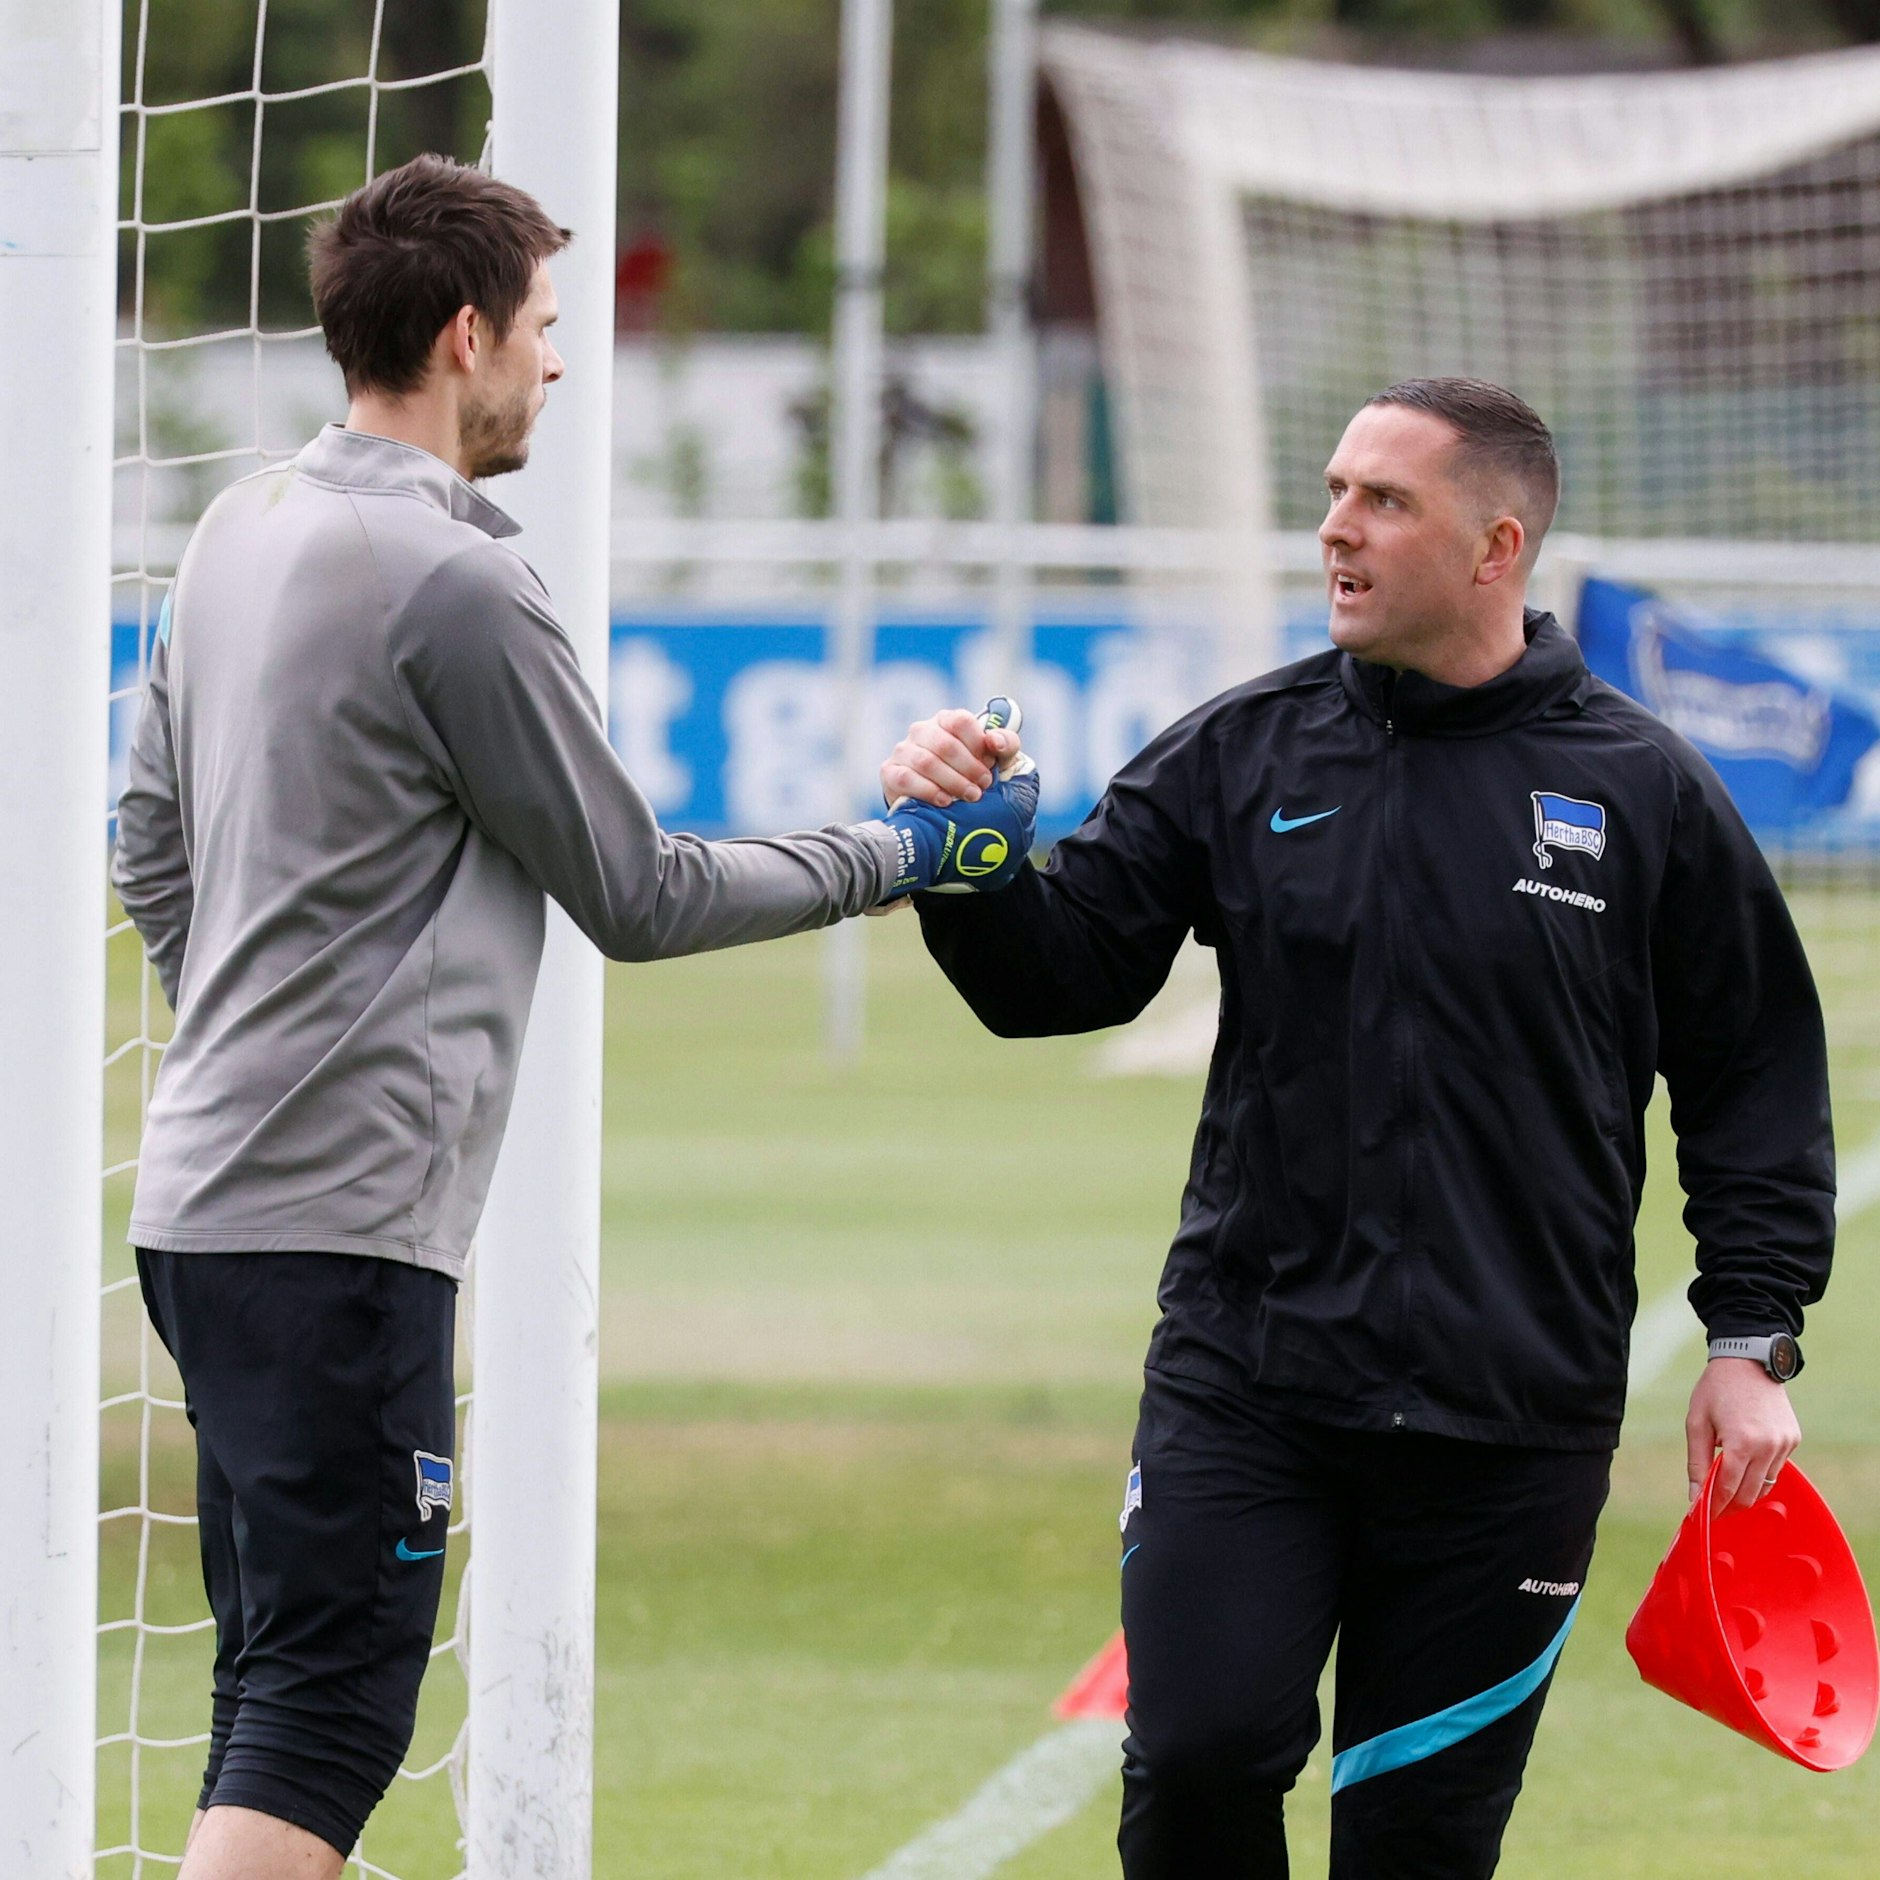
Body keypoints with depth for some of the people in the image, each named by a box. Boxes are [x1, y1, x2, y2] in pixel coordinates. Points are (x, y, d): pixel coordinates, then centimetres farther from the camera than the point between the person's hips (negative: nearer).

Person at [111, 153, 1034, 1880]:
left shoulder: (241, 534, 13)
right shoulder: (453, 583, -14)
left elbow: (153, 849, 22)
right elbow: (637, 898, -6)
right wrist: (894, 860, 5)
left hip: (208, 1196, 9)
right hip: (340, 1221, -9)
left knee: (283, 1687, 13)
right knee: (331, 1700, -10)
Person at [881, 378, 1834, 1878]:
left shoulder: (1644, 792, 1)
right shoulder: (1242, 757, 5)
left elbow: (1758, 1079, 6)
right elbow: (1066, 973, 4)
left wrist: (1753, 1342, 1)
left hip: (1511, 1425, -1)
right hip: (1244, 1383, 1)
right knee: (1198, 1755, -12)